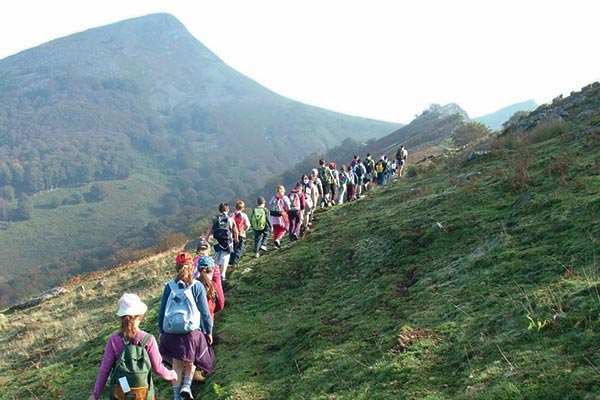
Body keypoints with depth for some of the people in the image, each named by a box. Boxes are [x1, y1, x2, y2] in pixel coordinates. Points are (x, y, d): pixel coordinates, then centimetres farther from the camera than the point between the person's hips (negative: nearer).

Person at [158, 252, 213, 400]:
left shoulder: (169, 286, -4)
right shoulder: (197, 286, -9)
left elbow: (162, 311, 2)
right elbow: (205, 312, -5)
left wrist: (161, 330, 14)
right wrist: (208, 331, 7)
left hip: (172, 332, 1)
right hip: (193, 332, -1)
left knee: (176, 364, 14)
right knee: (191, 361, 20)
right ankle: (187, 385, 0)